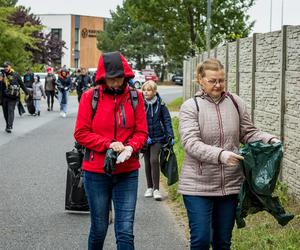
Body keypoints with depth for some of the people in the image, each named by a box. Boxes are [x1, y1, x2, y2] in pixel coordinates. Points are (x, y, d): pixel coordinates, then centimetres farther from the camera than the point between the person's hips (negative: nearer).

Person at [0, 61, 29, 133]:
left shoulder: (15, 75, -1)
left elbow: (21, 84, 8)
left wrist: (26, 92, 13)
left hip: (12, 97, -3)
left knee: (11, 111, -11)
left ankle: (9, 126, -17)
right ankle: (8, 125, 22)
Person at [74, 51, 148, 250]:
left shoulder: (135, 97, 0)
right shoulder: (90, 97, -4)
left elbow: (141, 132, 3)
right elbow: (81, 133, -4)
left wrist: (130, 148, -18)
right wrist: (108, 144, -17)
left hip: (127, 172, 1)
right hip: (96, 172, 0)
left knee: (125, 231, -4)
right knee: (99, 228, 11)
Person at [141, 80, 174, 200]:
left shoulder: (160, 104, -3)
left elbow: (167, 120, 1)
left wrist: (170, 136, -5)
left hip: (157, 137, -1)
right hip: (145, 138, 1)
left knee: (154, 160, -14)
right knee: (147, 162, 9)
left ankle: (156, 189, -9)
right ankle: (149, 187, 22)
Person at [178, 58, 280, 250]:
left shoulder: (236, 103, 5)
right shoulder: (190, 107, -6)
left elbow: (248, 134, 12)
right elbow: (191, 144, -18)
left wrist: (269, 140, -8)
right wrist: (220, 155, -32)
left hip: (231, 184, 4)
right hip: (198, 185, -3)